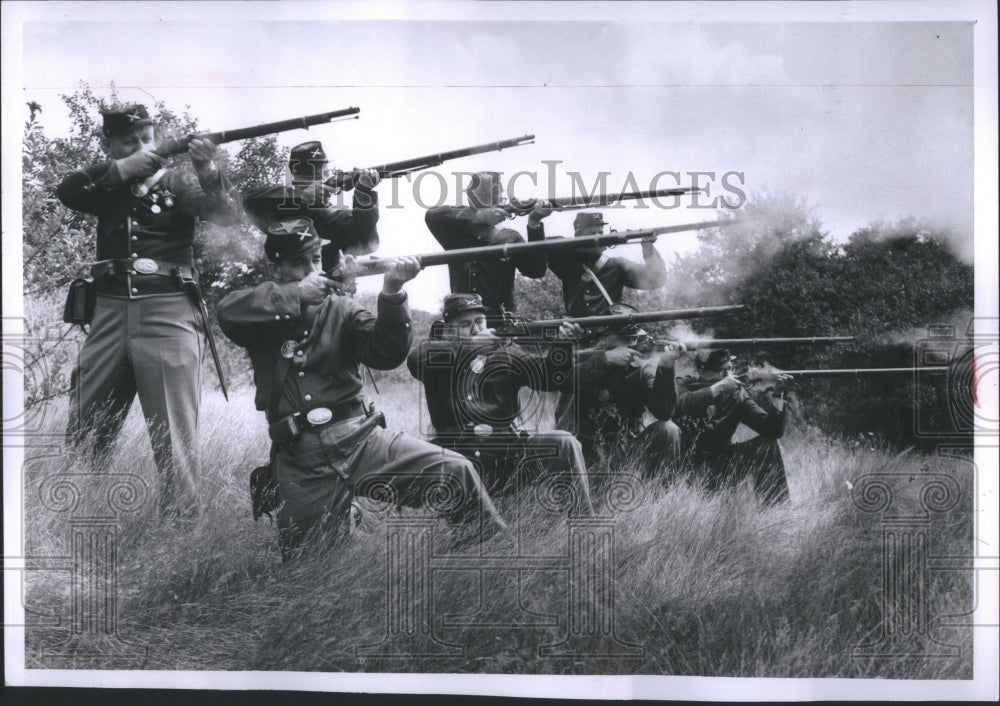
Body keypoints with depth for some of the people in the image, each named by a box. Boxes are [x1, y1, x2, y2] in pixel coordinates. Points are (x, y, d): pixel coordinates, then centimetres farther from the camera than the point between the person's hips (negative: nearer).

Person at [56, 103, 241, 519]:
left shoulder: (178, 183, 6)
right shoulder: (107, 187, 16)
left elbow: (228, 216, -9)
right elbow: (67, 191, -3)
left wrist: (208, 170, -27)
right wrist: (120, 169, -12)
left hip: (168, 312, -4)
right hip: (110, 313, 4)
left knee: (174, 435, -6)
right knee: (82, 434, 10)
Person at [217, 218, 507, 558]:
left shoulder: (341, 310, 10)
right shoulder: (265, 317, 7)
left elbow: (385, 355, -6)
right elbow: (228, 312, -15)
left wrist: (391, 294, -22)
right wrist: (296, 294, -18)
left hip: (359, 439, 1)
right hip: (301, 464, -1)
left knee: (456, 472, -18)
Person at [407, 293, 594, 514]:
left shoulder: (505, 353, 12)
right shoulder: (435, 352, 8)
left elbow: (549, 377, 0)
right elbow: (415, 358, -17)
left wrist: (560, 346, -22)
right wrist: (474, 344, -22)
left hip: (510, 448, 2)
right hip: (460, 454, -2)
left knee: (564, 443, -17)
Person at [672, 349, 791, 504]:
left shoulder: (737, 394, 0)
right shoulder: (684, 386, -7)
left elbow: (773, 431, -9)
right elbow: (680, 405, -35)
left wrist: (776, 392, -23)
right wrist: (718, 387, -37)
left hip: (718, 469, 3)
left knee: (766, 444, -10)